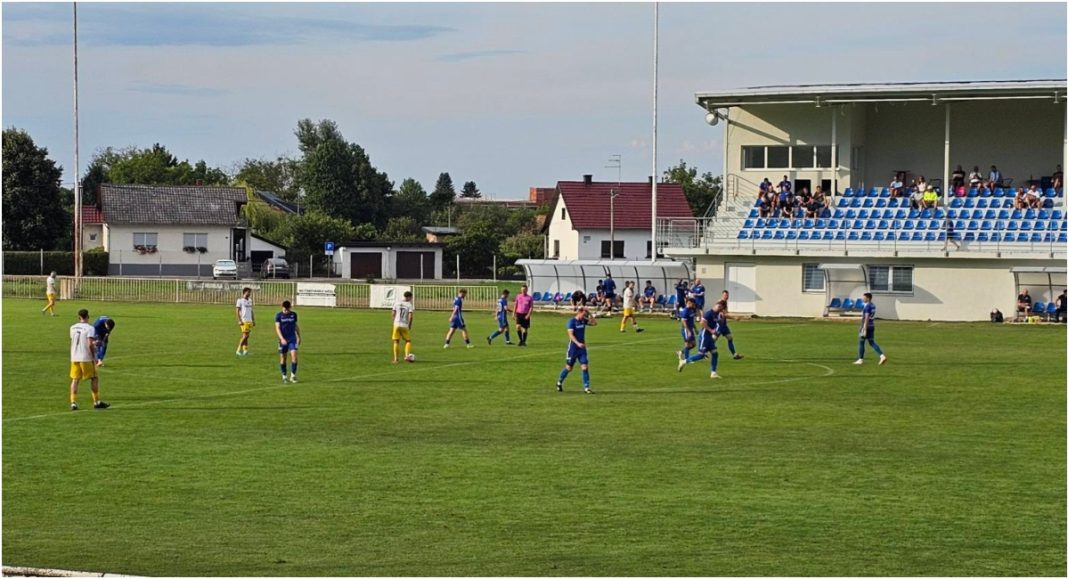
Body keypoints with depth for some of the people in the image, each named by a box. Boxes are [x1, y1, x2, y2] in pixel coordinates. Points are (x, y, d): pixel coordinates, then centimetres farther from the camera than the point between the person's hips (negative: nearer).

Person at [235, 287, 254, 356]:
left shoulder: (250, 300, 16)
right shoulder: (240, 300, -5)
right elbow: (238, 311, -8)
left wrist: (253, 320, 16)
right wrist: (239, 320, -15)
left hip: (249, 321, 7)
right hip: (243, 321, -7)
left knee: (246, 336, 6)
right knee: (245, 336, -11)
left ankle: (245, 350, 7)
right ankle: (239, 350, -4)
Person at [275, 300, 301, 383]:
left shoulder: (294, 314, 3)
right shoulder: (278, 315, -4)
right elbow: (277, 328, -10)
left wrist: (299, 337, 19)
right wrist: (282, 339, -22)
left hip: (292, 339, 1)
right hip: (283, 340, -1)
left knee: (294, 356, -13)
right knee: (282, 358, 4)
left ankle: (293, 375, -6)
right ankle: (284, 376, 17)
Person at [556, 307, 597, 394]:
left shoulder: (583, 321, 6)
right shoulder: (572, 321, -13)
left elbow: (594, 323, 8)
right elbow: (570, 334, -22)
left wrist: (590, 315, -4)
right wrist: (578, 343, -34)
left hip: (582, 347, 5)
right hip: (573, 347, -5)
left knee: (585, 367, -5)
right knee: (569, 368, 6)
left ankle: (586, 387, -3)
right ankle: (559, 382, 29)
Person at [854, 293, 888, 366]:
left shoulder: (867, 306, -16)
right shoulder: (873, 306, 12)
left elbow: (866, 318, -22)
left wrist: (865, 329, -23)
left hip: (866, 327, -9)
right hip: (872, 326, 9)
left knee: (861, 343, 3)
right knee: (872, 342, 9)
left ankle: (860, 359, 9)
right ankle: (882, 356, -4)